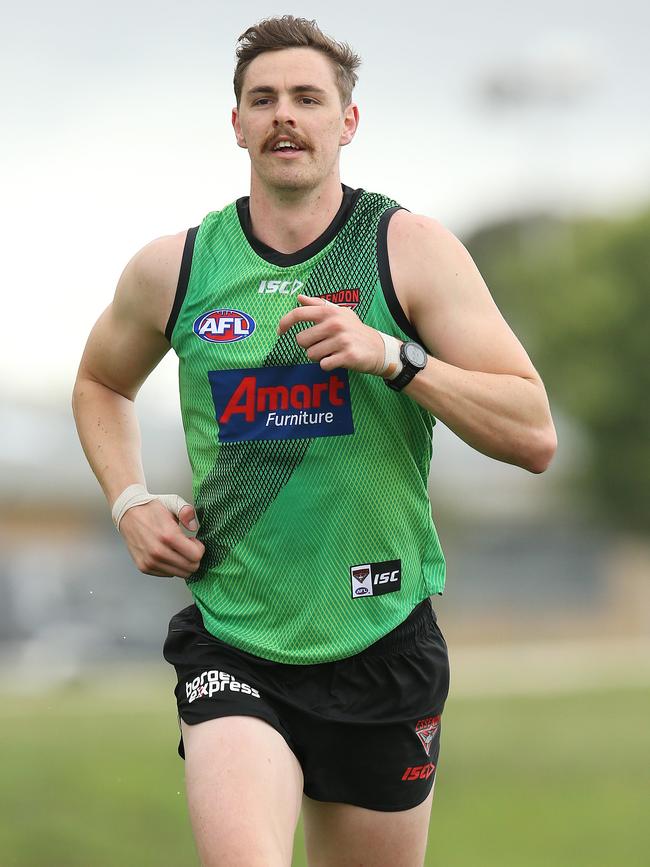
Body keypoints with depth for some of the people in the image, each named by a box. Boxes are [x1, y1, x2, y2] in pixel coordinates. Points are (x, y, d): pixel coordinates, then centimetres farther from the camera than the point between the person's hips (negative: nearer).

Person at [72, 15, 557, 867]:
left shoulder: (410, 248, -3)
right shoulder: (172, 269, 3)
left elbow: (534, 436, -9)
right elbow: (101, 383, 26)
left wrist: (390, 356, -20)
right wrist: (130, 501, 8)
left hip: (380, 645, 0)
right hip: (232, 647, 0)